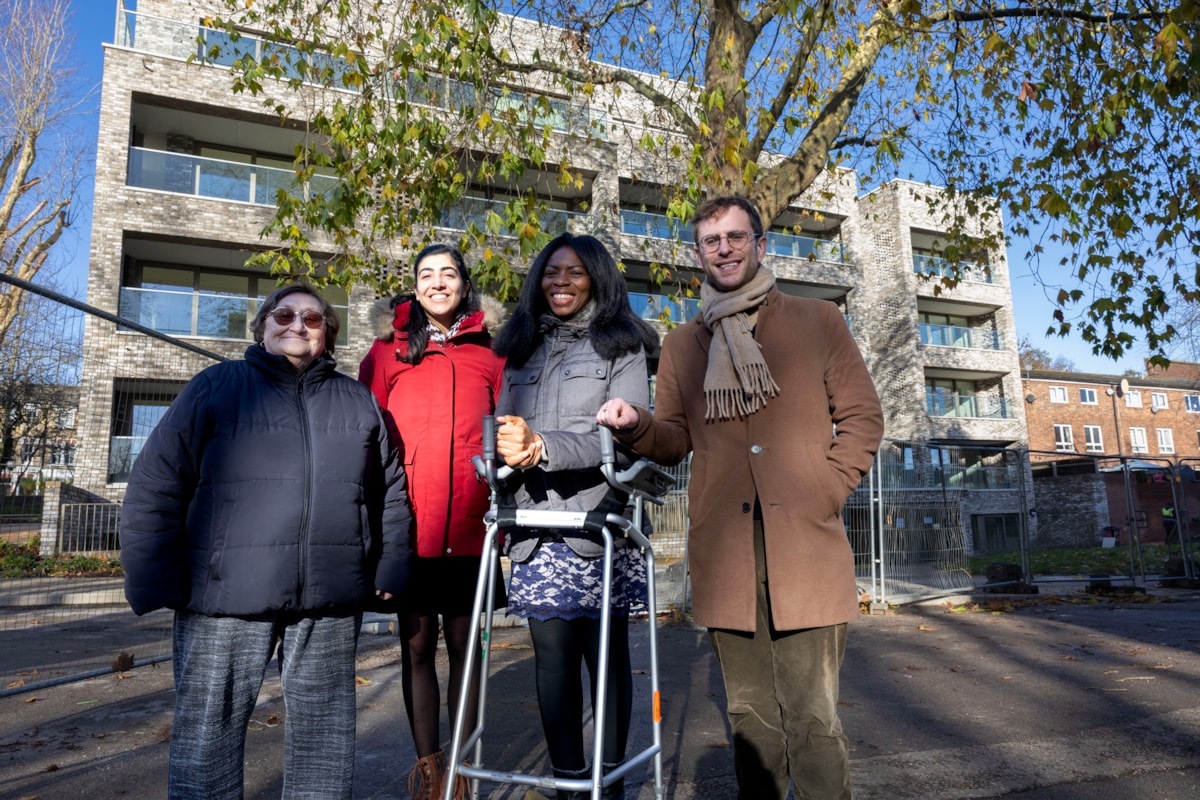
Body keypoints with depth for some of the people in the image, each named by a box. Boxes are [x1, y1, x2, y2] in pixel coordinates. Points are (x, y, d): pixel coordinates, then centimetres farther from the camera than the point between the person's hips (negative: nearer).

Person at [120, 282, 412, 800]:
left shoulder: (359, 401, 14)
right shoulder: (217, 386, 6)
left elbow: (392, 490, 15)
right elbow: (155, 486, 1)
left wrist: (390, 568, 5)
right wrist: (158, 582, -6)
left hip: (331, 601, 2)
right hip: (225, 596, -2)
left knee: (323, 737, 12)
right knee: (209, 734, 7)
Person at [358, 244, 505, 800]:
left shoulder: (489, 351, 11)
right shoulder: (388, 349, 11)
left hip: (469, 525, 0)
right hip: (409, 525, 0)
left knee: (463, 643, 7)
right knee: (417, 644, 8)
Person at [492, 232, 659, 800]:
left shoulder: (621, 346, 5)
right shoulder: (523, 350, 19)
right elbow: (504, 432, 16)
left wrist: (543, 447, -20)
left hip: (598, 524, -3)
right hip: (536, 527, 4)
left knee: (606, 653, 3)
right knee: (552, 655, 5)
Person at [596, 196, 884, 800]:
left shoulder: (818, 321, 10)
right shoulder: (681, 345, 16)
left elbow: (862, 417, 8)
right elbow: (675, 442, 14)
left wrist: (823, 493, -5)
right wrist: (635, 425, -8)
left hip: (806, 546, -2)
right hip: (724, 555, 2)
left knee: (813, 720, -1)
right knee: (750, 717, 12)